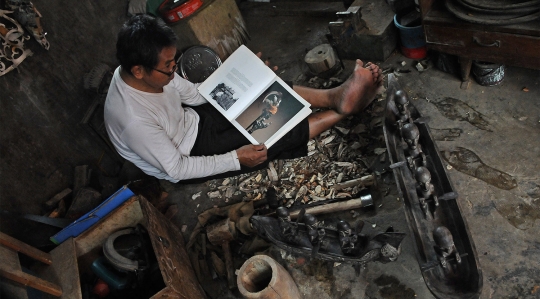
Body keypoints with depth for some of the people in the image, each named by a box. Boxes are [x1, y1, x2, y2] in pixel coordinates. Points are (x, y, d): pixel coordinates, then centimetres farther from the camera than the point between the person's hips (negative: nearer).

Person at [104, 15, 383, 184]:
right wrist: (236, 159, -25)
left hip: (193, 121, 7)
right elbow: (177, 168, -26)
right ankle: (343, 110, -4)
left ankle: (335, 95, -8)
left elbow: (192, 94, 1)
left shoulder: (146, 71, -13)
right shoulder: (134, 120, -35)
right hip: (184, 161, -7)